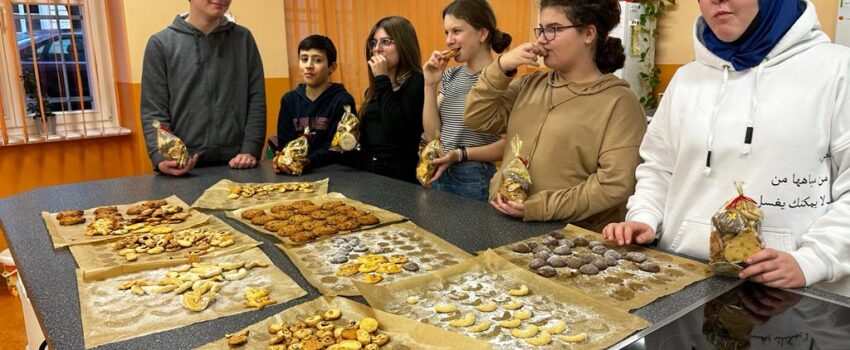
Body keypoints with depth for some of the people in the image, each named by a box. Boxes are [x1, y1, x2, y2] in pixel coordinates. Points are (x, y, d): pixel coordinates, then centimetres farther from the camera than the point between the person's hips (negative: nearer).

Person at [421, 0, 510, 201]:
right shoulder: (450, 76, 7)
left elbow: (508, 144, -15)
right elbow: (432, 135, 3)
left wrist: (461, 154, -24)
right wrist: (430, 85, -4)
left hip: (477, 180, -6)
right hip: (440, 177, 6)